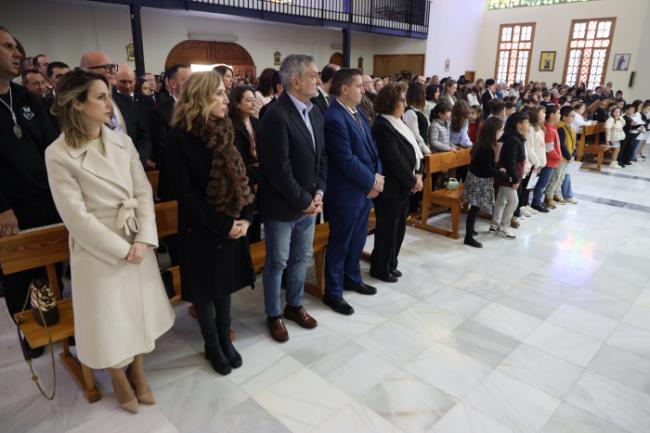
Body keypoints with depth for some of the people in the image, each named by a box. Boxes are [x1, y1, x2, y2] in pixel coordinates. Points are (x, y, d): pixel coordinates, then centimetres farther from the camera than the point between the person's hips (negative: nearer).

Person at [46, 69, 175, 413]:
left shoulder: (123, 141, 0)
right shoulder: (58, 154, -12)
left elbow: (144, 192, -2)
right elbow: (76, 217, -14)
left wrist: (144, 240, -14)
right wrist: (121, 249, -14)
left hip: (138, 243, 4)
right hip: (99, 250, -4)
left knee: (139, 312, 17)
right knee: (110, 320, 10)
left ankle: (138, 374, 41)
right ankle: (120, 381, 38)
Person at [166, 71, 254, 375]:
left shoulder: (225, 131, 4)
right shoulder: (180, 136, -14)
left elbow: (240, 176, 5)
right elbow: (184, 191, -17)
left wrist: (245, 217, -7)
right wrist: (221, 225, -17)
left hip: (233, 225, 5)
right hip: (201, 228, -5)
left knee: (224, 283, 17)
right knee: (204, 287, 11)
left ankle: (225, 339, 35)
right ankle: (212, 346, 31)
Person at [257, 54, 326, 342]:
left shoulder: (315, 113, 7)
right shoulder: (276, 116, -20)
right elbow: (279, 169, -23)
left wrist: (318, 194, -1)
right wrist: (303, 201, -15)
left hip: (309, 204, 8)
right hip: (282, 206, -7)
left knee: (302, 258, 19)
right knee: (277, 263, 9)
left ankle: (294, 306, 39)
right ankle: (274, 315, 28)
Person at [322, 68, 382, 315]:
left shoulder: (358, 113, 10)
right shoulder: (334, 118, -20)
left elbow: (371, 147, 11)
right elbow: (346, 160, -23)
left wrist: (376, 177, -3)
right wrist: (372, 180, -12)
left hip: (365, 189, 9)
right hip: (346, 193, -9)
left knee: (358, 239, 21)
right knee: (339, 243, 5)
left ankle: (352, 278, 40)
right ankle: (333, 292, 20)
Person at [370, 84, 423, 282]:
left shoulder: (397, 123, 11)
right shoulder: (382, 126, -19)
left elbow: (412, 150, 11)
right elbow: (395, 159, -22)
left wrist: (418, 173, -2)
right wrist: (412, 180, -14)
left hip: (403, 185, 9)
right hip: (390, 187, -9)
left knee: (399, 227, 17)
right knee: (387, 229, 3)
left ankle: (391, 264, 31)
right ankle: (380, 268, 19)